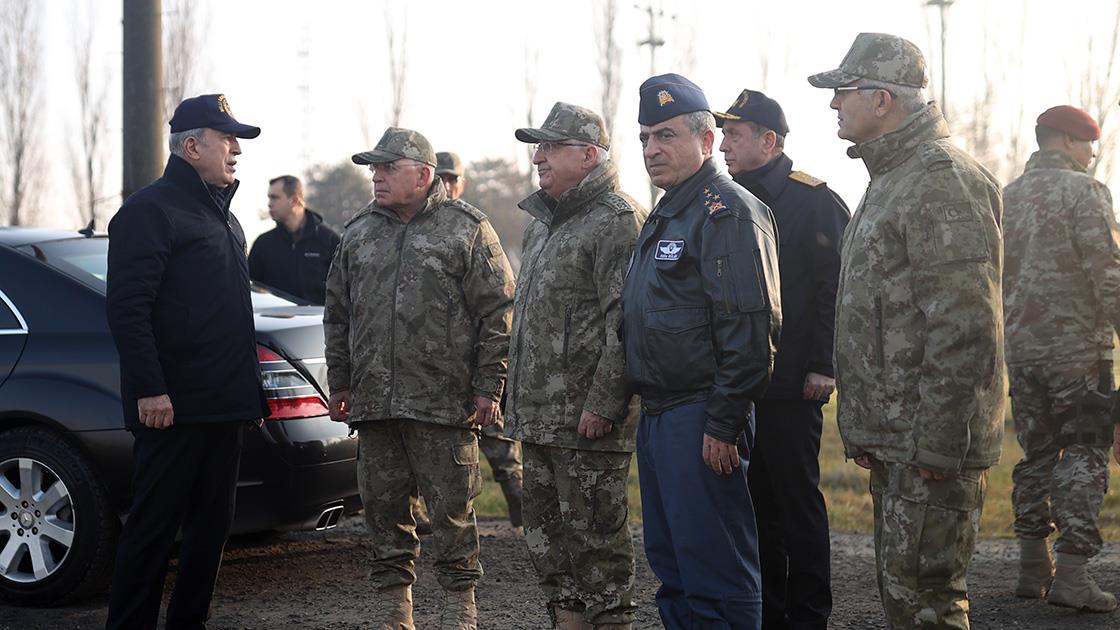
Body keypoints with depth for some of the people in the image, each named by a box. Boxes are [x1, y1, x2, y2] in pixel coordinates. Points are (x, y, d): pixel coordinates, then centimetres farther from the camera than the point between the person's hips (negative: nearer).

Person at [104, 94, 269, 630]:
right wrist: (149, 389, -22)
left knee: (212, 522, 11)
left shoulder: (223, 216, 19)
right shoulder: (151, 210, -9)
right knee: (154, 525, -5)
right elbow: (127, 308, -16)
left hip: (223, 405, 9)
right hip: (174, 405, -9)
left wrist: (251, 389, 20)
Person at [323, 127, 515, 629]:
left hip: (444, 401, -5)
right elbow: (337, 315, 21)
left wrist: (488, 387, -7)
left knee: (452, 508, 0)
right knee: (383, 508, 9)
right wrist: (340, 384, 16)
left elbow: (497, 314, -3)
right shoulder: (359, 233, 15)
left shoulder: (467, 229, -1)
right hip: (374, 401, 5)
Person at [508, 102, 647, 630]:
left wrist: (603, 403, -23)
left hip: (588, 423, -10)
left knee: (595, 536, -3)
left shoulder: (617, 221, -12)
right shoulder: (543, 222, 18)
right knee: (546, 535, 15)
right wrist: (518, 398, 19)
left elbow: (626, 323, -20)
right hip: (539, 417, 10)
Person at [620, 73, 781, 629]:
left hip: (702, 417, -10)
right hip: (658, 413, 10)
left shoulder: (727, 211, -13)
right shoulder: (666, 214, 19)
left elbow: (750, 328, -20)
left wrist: (723, 424, -21)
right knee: (671, 564, 16)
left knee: (714, 570, -6)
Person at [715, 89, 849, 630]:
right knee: (756, 501, 11)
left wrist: (823, 365, -16)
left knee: (798, 499, -1)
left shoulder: (813, 200, -7)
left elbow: (835, 285, -12)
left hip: (790, 383, -7)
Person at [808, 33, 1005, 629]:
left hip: (928, 444, -11)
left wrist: (936, 446, -23)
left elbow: (964, 330, -22)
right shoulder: (893, 178, 18)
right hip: (893, 443, 11)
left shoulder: (943, 181, -16)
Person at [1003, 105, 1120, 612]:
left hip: (1020, 351, 6)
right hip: (1078, 348, -6)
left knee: (1036, 453, 14)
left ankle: (1033, 566, 15)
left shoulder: (1006, 198, 12)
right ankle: (1071, 572, -8)